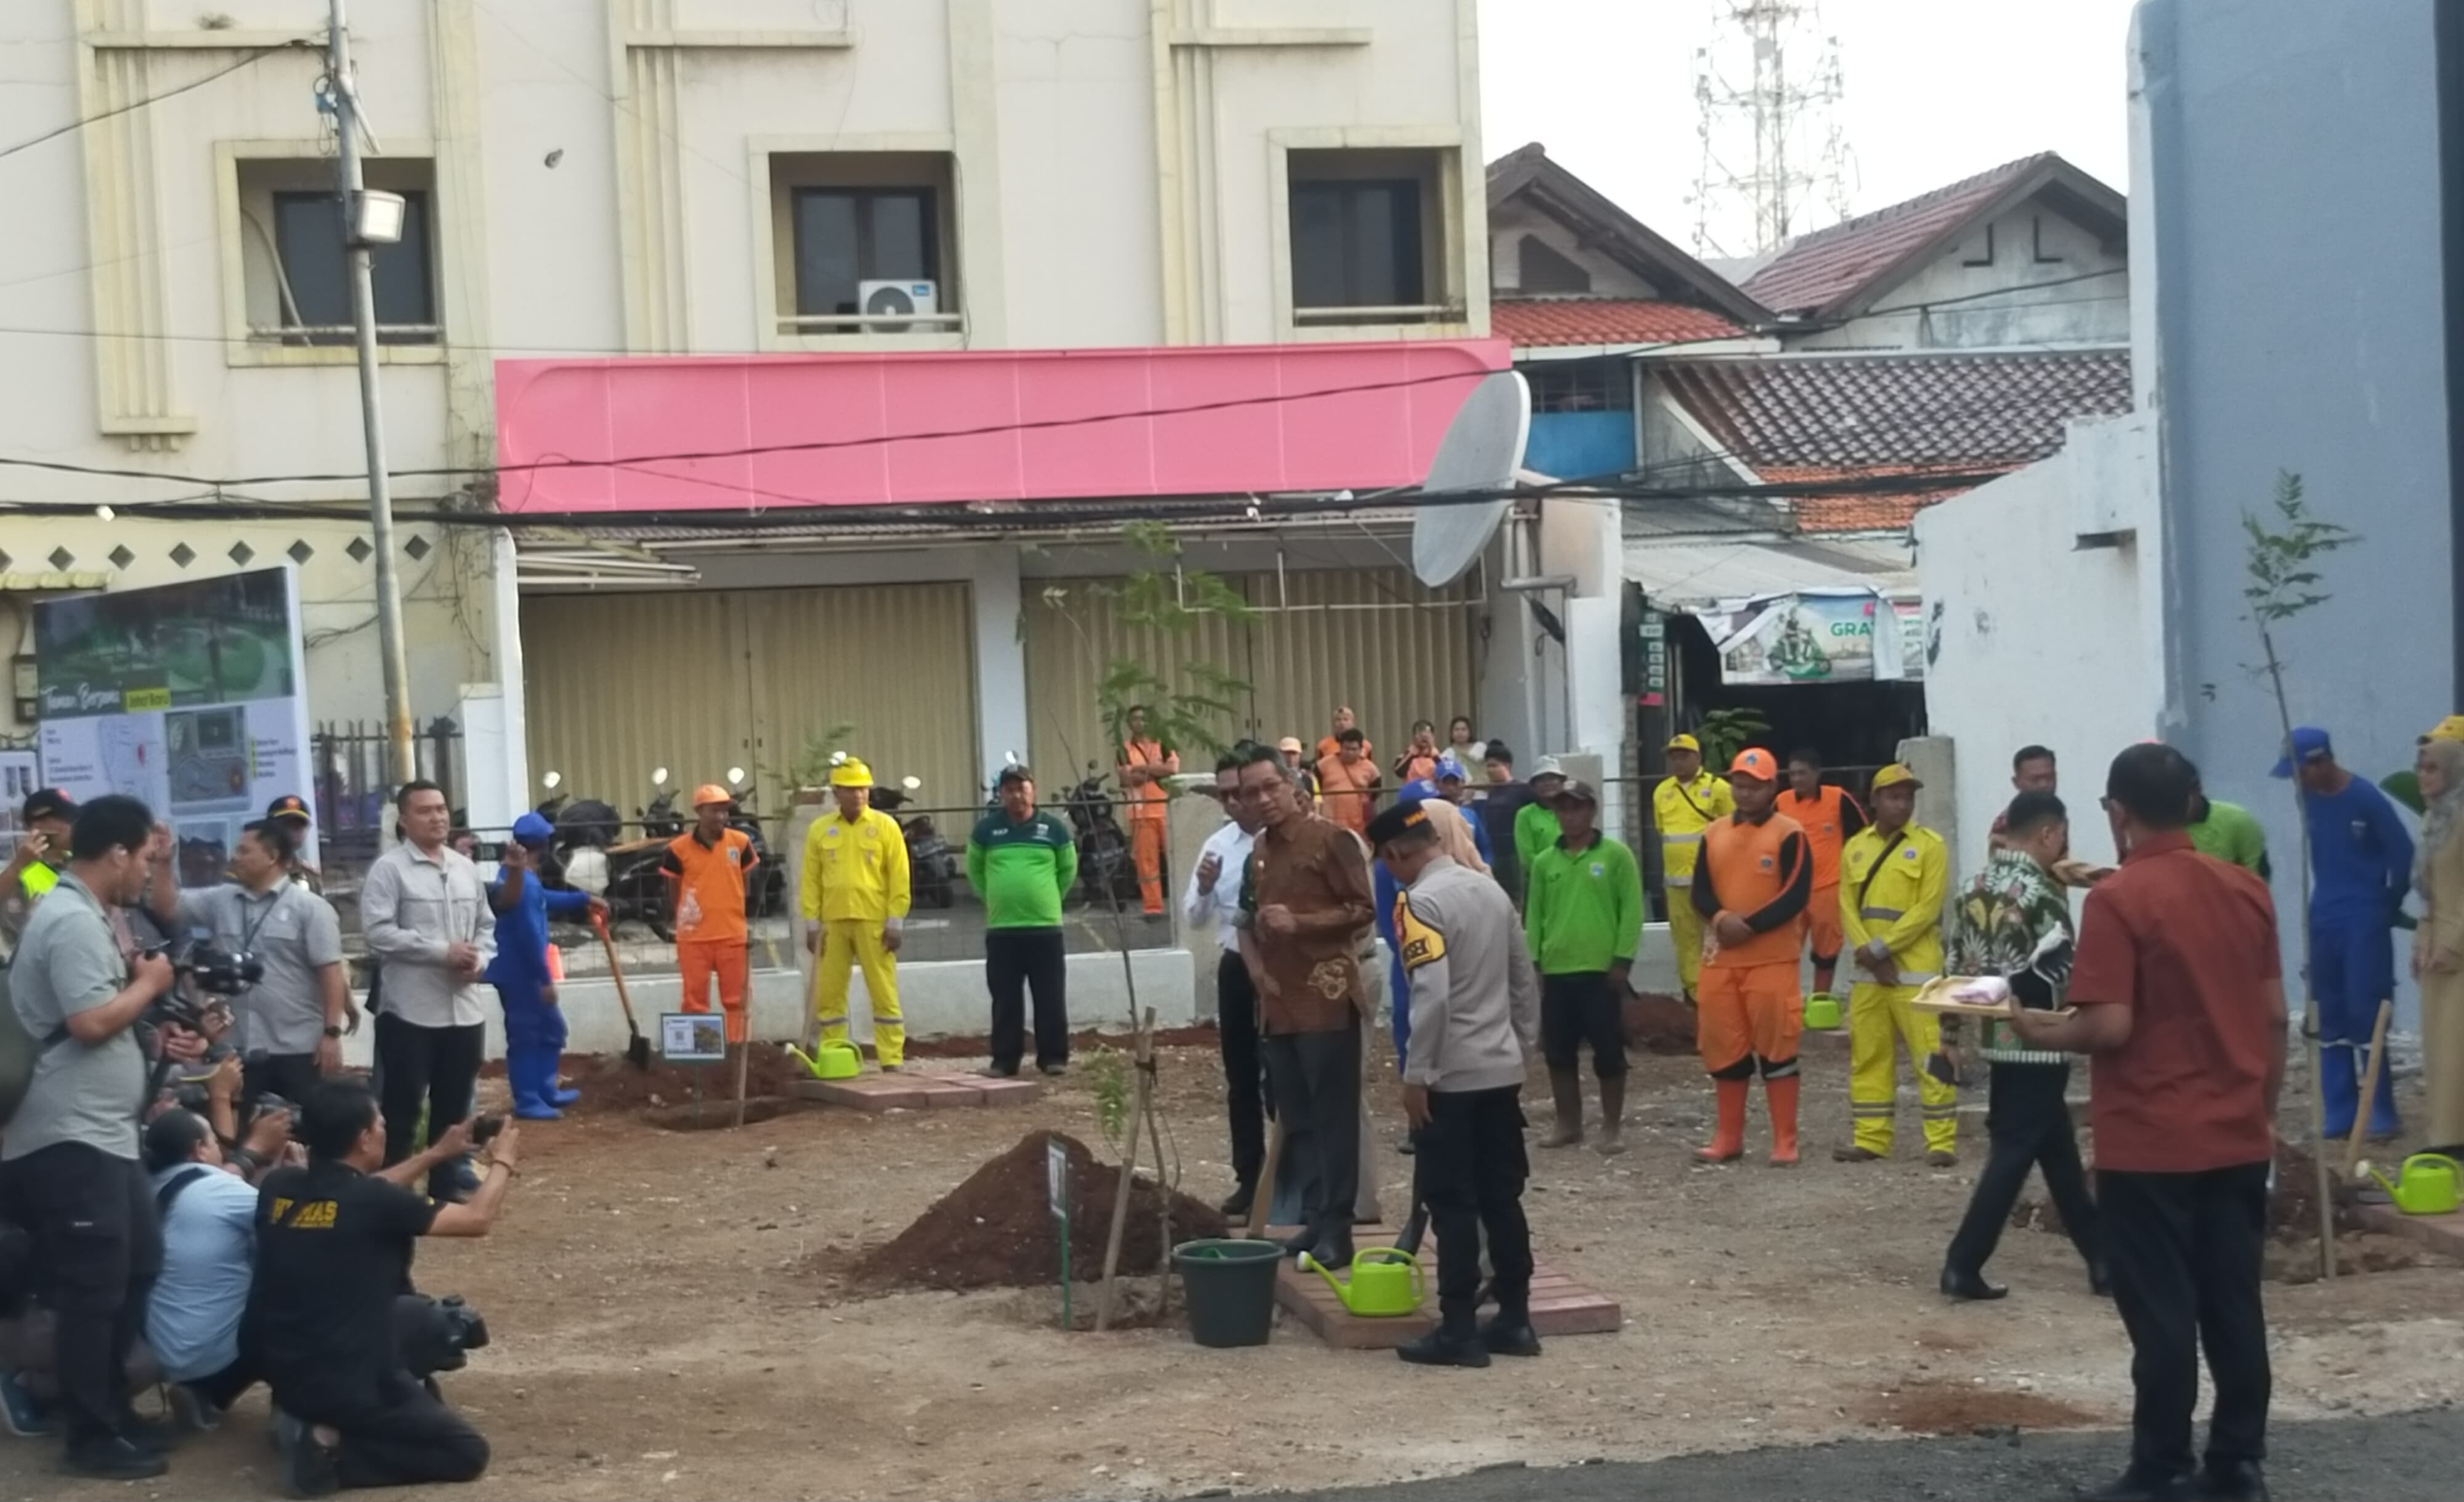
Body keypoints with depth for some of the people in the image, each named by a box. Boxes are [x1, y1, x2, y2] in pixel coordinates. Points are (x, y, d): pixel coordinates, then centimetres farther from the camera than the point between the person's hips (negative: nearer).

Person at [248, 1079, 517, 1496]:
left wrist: (436, 1155, 28)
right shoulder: (376, 1204, -18)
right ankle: (333, 1448, -8)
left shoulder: (277, 1188, -1)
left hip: (283, 1370, 8)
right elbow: (476, 1219, -4)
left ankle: (306, 1415, 12)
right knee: (468, 1451, 5)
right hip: (349, 1384, -8)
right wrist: (502, 1163, 15)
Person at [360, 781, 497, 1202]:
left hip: (464, 1009, 6)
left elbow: (486, 925, 18)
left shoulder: (465, 868, 12)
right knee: (402, 1108, 0)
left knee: (454, 1107, 13)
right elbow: (378, 932, -16)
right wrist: (442, 951, -19)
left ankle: (446, 1187, 23)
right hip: (410, 1011, -6)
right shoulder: (389, 869, -7)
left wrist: (480, 960, -3)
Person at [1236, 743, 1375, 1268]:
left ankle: (1337, 1230, -1)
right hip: (1279, 1003, 8)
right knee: (1297, 1119, 12)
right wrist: (1259, 963, 12)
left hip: (1326, 999, -8)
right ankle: (1314, 1221, 20)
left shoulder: (1331, 839, -8)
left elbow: (1362, 910, -11)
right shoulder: (1259, 851, 15)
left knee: (1333, 1118, -4)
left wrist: (1300, 923, -20)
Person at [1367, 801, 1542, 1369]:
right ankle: (1515, 1321, 15)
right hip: (1501, 1071, 8)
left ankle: (1458, 1332, -1)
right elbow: (1525, 982, 14)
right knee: (1502, 1198, 11)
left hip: (1451, 1078, -8)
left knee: (1453, 1205, -3)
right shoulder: (1490, 889, 10)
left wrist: (1415, 1076, -16)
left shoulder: (1420, 902, -15)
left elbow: (1432, 997, -23)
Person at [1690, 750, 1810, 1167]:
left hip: (1772, 960, -5)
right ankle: (1728, 1138, 19)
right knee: (1723, 1049, 9)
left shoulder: (1789, 835, -5)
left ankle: (1785, 1141, 5)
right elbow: (1699, 891, 7)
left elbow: (1796, 897, -12)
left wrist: (1751, 926, -19)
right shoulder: (1714, 834, 11)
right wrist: (1721, 918, -14)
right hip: (1719, 959, 5)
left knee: (1776, 1049, -2)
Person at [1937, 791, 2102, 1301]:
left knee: (2057, 1149, 16)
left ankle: (2099, 1255, 24)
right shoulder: (2041, 893, -16)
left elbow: (1957, 966, 12)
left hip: (1996, 1039, 9)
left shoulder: (1976, 887, 9)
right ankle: (1962, 1266, -3)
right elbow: (2060, 974, -18)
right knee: (2014, 1154, -3)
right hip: (2037, 1044, -9)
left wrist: (1951, 1035, 18)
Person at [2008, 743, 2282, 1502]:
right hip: (2238, 1139, 6)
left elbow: (2111, 1027, -20)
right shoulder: (2247, 890, 5)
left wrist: (2041, 1031, -1)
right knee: (2235, 1306, 11)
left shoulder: (2117, 899, -14)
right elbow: (2275, 1017, 9)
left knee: (2162, 1314, 1)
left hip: (2151, 1147, -6)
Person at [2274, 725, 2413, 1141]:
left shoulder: (2367, 799, -14)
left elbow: (2403, 853, -8)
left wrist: (2388, 908, 1)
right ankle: (2341, 1113, 12)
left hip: (2365, 923, -6)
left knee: (2366, 1015, -7)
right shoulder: (2308, 800, 4)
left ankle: (2381, 1114, -1)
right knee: (2330, 1018, 7)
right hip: (2323, 920, 6)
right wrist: (2327, 901, 13)